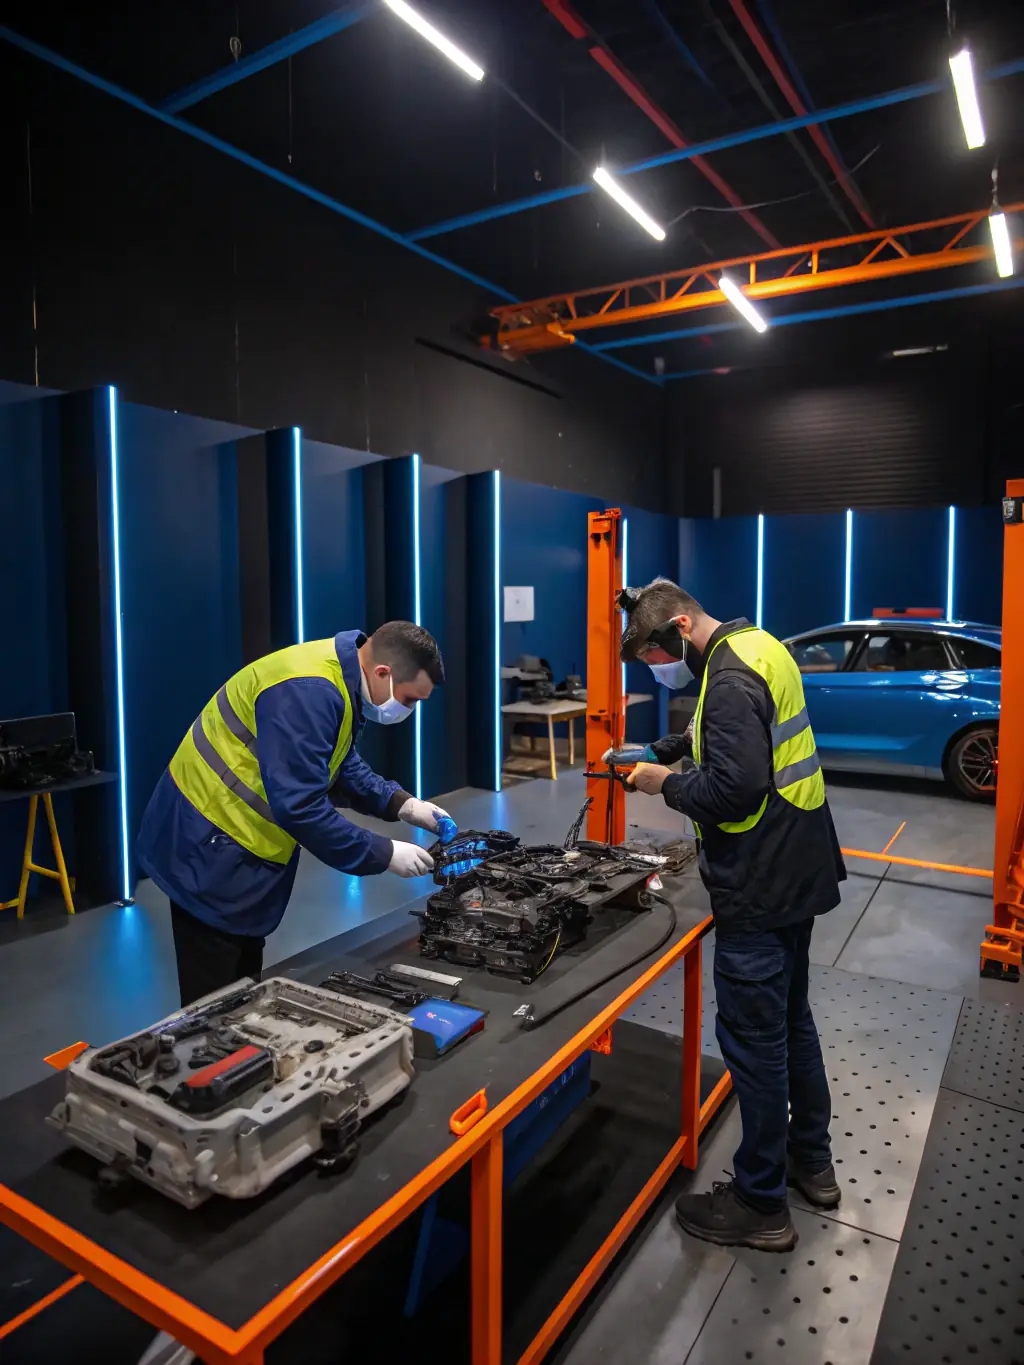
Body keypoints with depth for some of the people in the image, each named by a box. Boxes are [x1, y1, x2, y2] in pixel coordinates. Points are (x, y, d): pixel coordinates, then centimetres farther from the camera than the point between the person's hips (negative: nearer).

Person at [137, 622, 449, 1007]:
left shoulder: (339, 678, 2)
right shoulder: (307, 693, -30)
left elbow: (341, 765, 15)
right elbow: (299, 806, -31)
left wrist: (400, 804, 3)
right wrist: (383, 855, -22)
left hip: (237, 843, 10)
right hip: (210, 849, -10)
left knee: (244, 987, 19)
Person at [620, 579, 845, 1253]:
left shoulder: (731, 678, -22)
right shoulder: (759, 647, 8)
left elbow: (733, 790, -29)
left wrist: (667, 784, -13)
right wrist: (666, 750, 10)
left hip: (762, 888, -10)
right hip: (800, 871, 10)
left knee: (753, 1038, 4)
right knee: (791, 1017, 23)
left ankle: (761, 1206, 20)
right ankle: (812, 1161, 40)